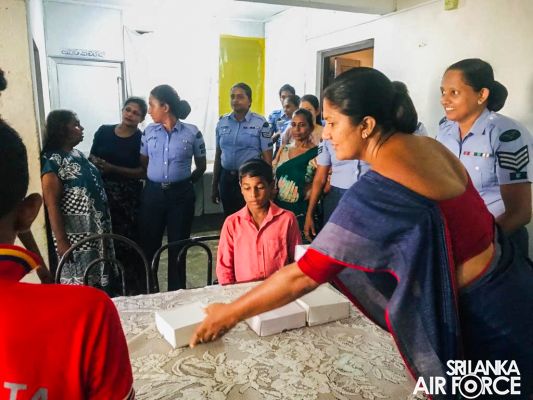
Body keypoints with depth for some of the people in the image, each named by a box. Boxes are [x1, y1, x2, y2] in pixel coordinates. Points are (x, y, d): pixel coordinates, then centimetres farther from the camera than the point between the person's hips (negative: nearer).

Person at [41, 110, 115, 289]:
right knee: (81, 285, 1)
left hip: (97, 229, 8)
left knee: (101, 280, 15)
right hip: (76, 234, -8)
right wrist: (61, 241, -19)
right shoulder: (53, 160, -14)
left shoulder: (77, 154, 11)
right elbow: (52, 204, -17)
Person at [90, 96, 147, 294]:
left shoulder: (141, 139, -3)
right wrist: (95, 165, -9)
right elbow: (91, 159, 14)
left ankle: (135, 288, 14)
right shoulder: (104, 131, 7)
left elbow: (143, 172, -10)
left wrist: (112, 168, -17)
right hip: (102, 193, 3)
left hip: (128, 196, -3)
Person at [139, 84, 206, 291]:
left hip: (181, 195, -2)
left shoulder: (192, 133, -3)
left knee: (177, 247, 8)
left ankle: (176, 293, 24)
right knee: (148, 245, 6)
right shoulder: (149, 131, 4)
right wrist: (155, 180, 5)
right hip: (153, 193, 2)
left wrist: (185, 181, 5)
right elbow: (143, 163, 14)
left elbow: (201, 166, 8)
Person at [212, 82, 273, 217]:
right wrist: (214, 184, 13)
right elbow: (218, 154, 12)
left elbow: (267, 157, -4)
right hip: (226, 178, 4)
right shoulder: (222, 122, 6)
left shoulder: (260, 123, -5)